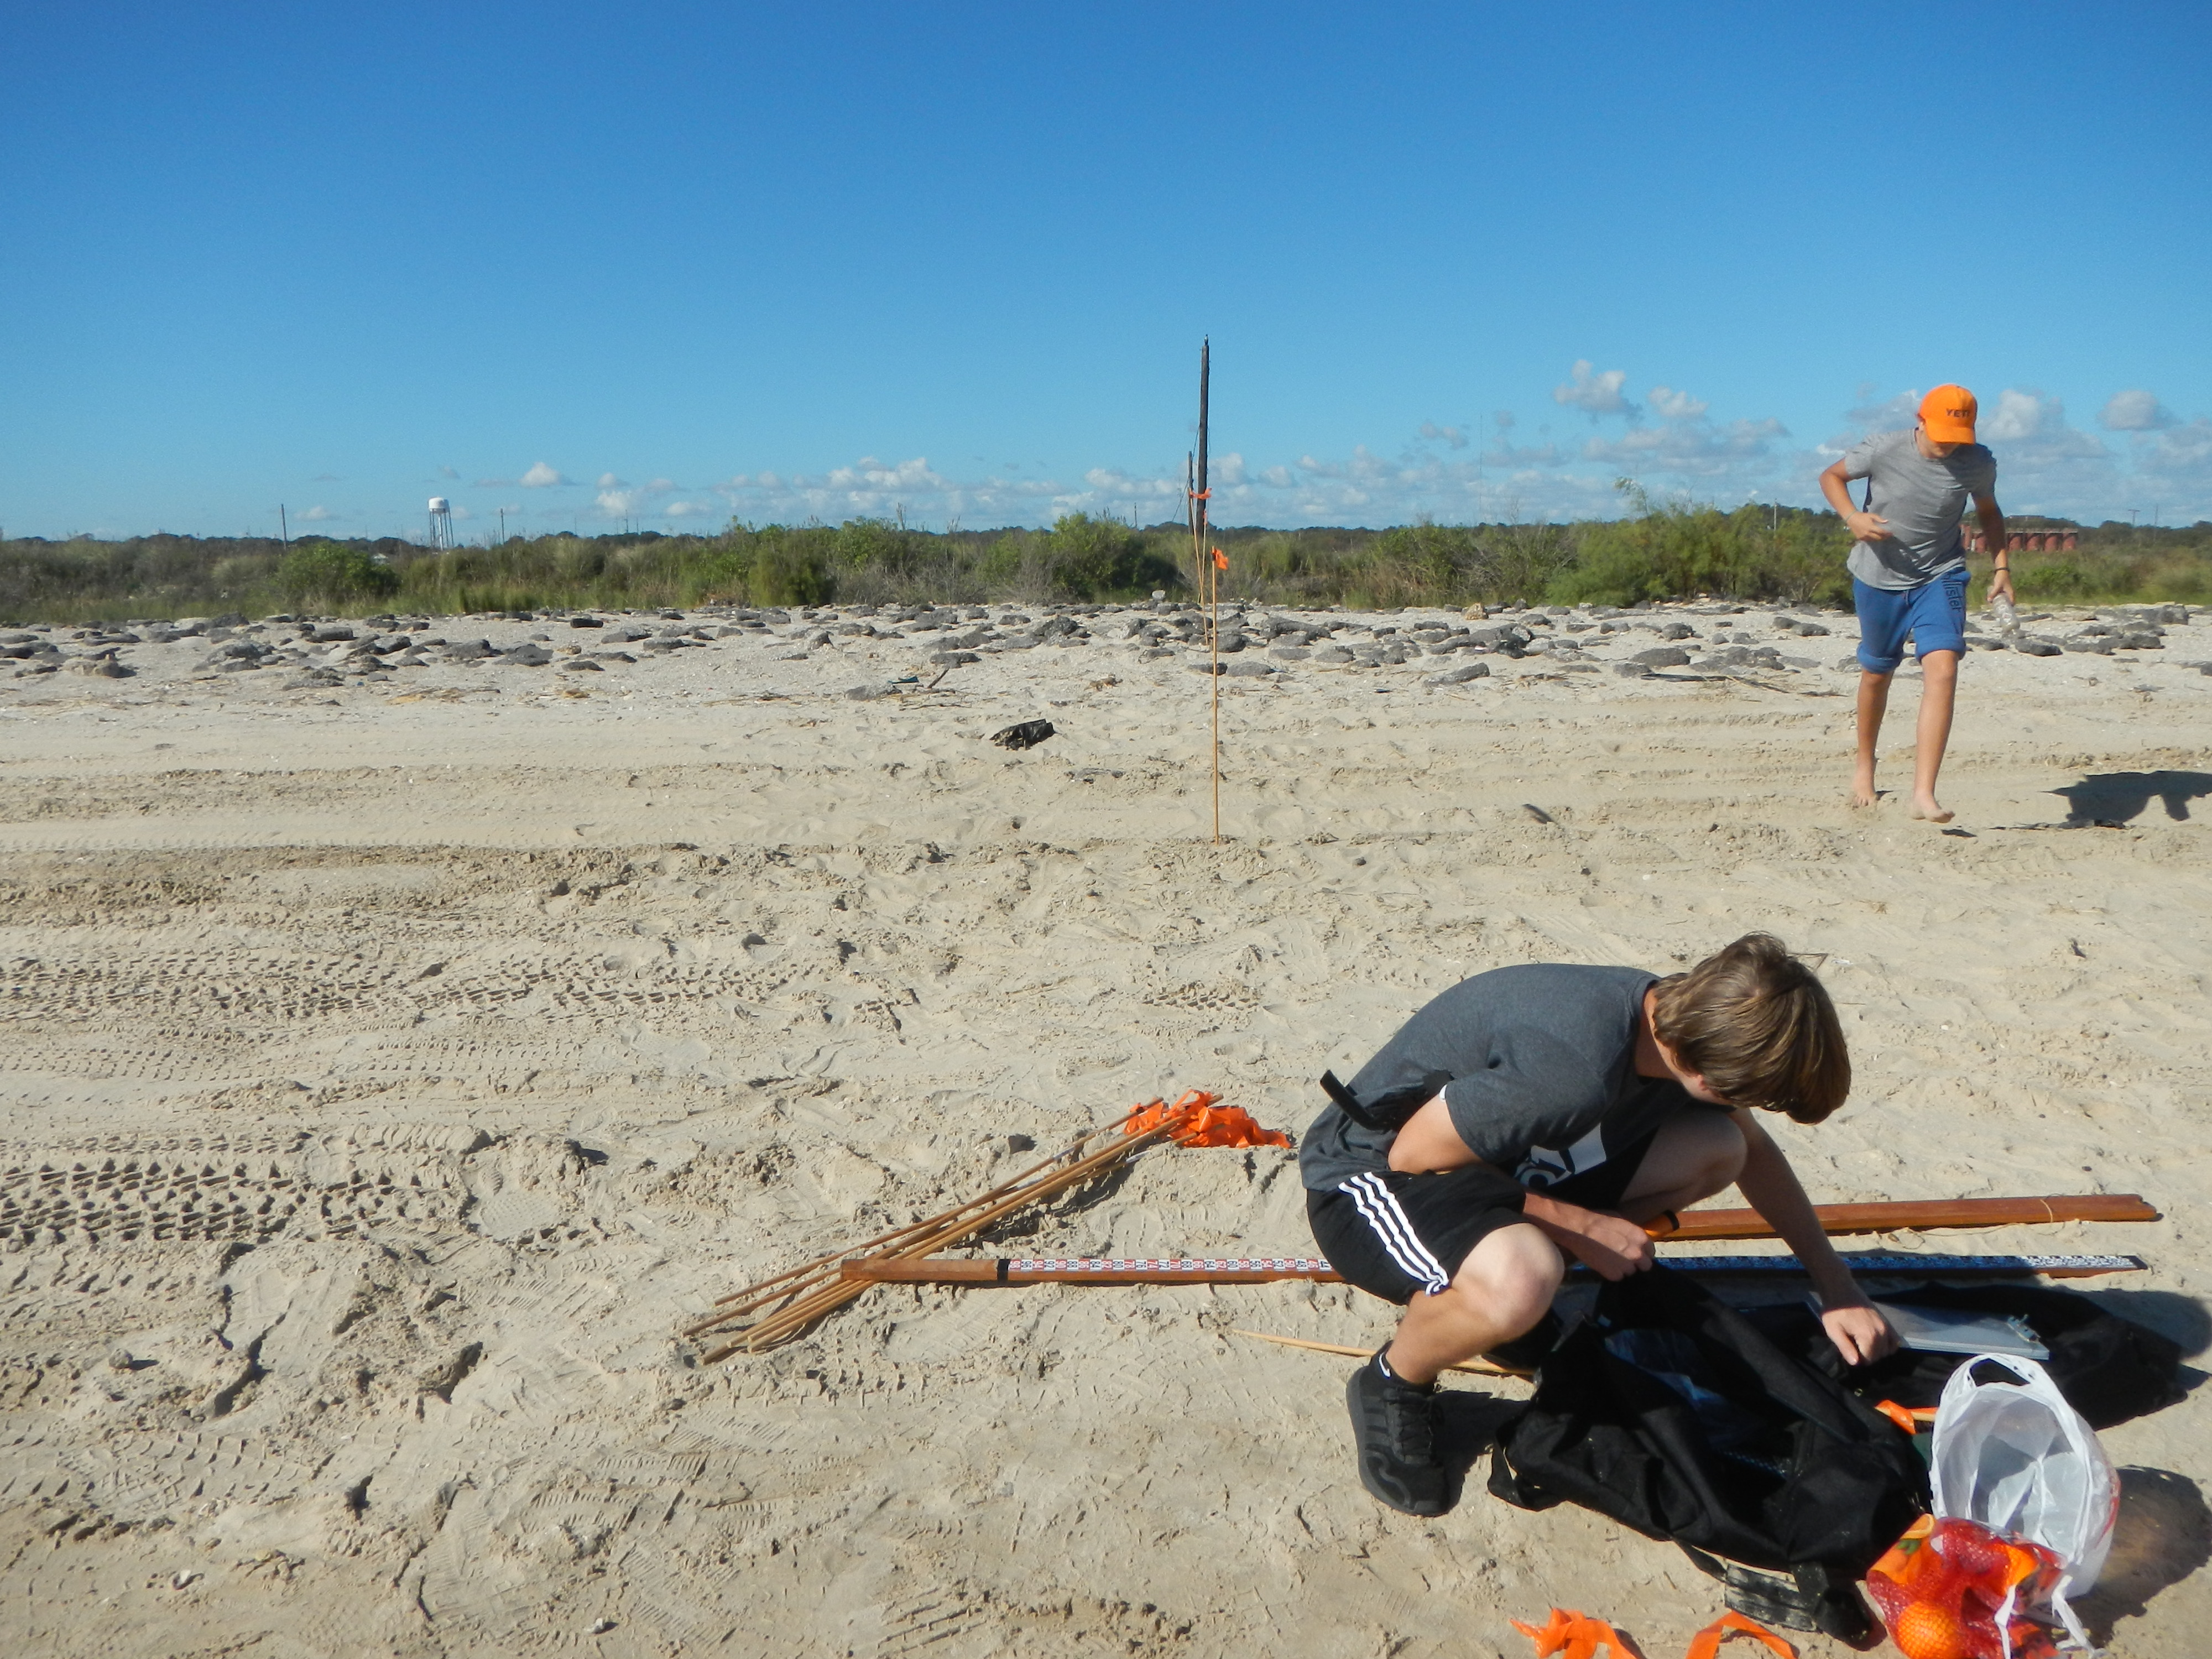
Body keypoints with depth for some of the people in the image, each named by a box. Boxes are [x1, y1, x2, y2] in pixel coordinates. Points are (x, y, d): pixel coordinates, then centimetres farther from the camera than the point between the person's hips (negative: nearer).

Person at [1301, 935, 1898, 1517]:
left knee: (1716, 1151, -3)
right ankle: (1391, 1384, -6)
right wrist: (1579, 1226, -17)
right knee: (1519, 1282, -40)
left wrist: (1838, 1288, 11)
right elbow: (1413, 1155, -25)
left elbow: (1754, 1152, 12)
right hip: (1372, 1171, -8)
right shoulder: (1576, 1068, -36)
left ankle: (1502, 1299, 8)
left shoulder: (1677, 1020, -9)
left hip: (1500, 1163, 8)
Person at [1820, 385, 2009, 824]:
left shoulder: (1979, 464, -7)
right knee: (1876, 673, 14)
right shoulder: (1883, 450, -15)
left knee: (1943, 669, -21)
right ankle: (1864, 768, 40)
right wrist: (1852, 517, -19)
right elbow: (1832, 477, 0)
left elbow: (1988, 511, 12)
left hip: (1940, 578, 0)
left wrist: (2002, 565, 2)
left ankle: (1924, 794, -26)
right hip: (1878, 578, 0)